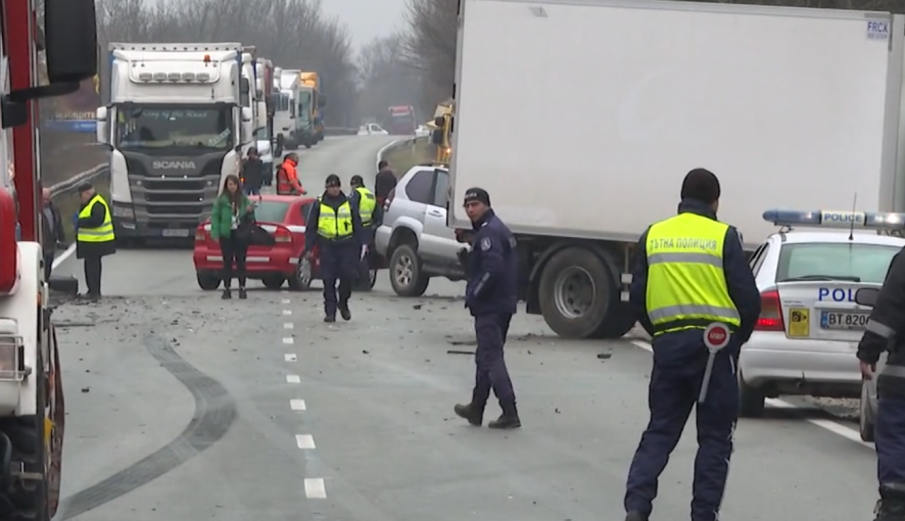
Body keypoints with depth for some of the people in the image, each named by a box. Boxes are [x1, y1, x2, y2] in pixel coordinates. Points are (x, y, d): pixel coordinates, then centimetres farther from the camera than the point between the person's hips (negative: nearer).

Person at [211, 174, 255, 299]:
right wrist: (215, 232, -12)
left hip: (240, 234, 1)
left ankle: (242, 288, 10)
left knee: (241, 261, 4)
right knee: (227, 262, 2)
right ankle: (227, 288, 7)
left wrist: (249, 212, -12)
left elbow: (249, 218, 11)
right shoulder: (221, 200, -1)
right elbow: (215, 216, -4)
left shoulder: (243, 199, 6)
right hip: (226, 234, -1)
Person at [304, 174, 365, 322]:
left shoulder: (349, 204, 9)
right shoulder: (319, 205, 6)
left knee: (348, 275, -8)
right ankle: (330, 311, 4)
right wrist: (309, 248, 1)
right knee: (328, 280, -2)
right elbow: (311, 228, 7)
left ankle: (343, 303, 16)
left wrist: (363, 243, -1)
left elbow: (358, 225, 9)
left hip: (346, 245, 1)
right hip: (327, 246, 0)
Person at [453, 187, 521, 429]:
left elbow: (492, 268, -27)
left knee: (491, 359, -9)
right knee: (486, 357, 18)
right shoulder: (499, 228, 17)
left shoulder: (488, 232, -16)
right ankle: (476, 409, 28)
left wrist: (473, 295, -18)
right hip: (504, 303, 11)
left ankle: (509, 414, -13)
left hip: (490, 306, -11)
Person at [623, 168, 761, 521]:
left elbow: (637, 298, 8)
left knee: (660, 430, 11)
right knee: (715, 437, 7)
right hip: (715, 345, -3)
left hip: (668, 344, 3)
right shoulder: (723, 236, -3)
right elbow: (748, 298, -5)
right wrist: (738, 339, 11)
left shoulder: (653, 236, 8)